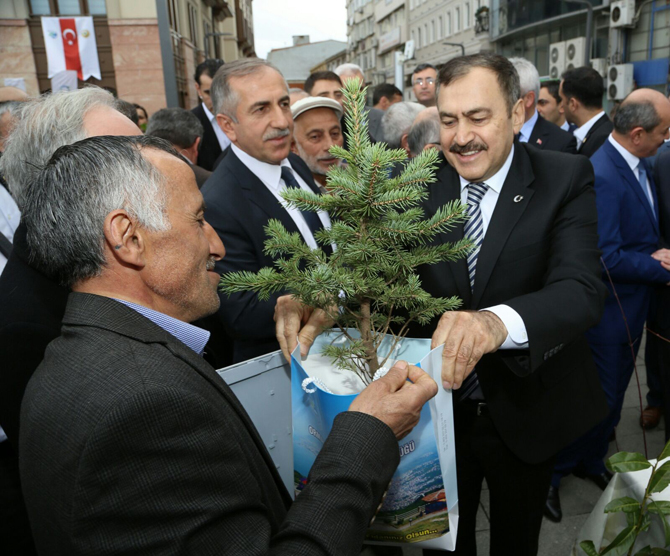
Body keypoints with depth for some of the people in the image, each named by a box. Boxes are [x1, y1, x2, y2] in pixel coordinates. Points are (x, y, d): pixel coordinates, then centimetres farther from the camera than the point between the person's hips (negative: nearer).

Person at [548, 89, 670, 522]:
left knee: (615, 391, 21)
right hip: (608, 310, -9)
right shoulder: (602, 177, -26)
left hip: (633, 305, 9)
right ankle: (552, 471, 23)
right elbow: (607, 258, -27)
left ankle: (592, 460, 41)